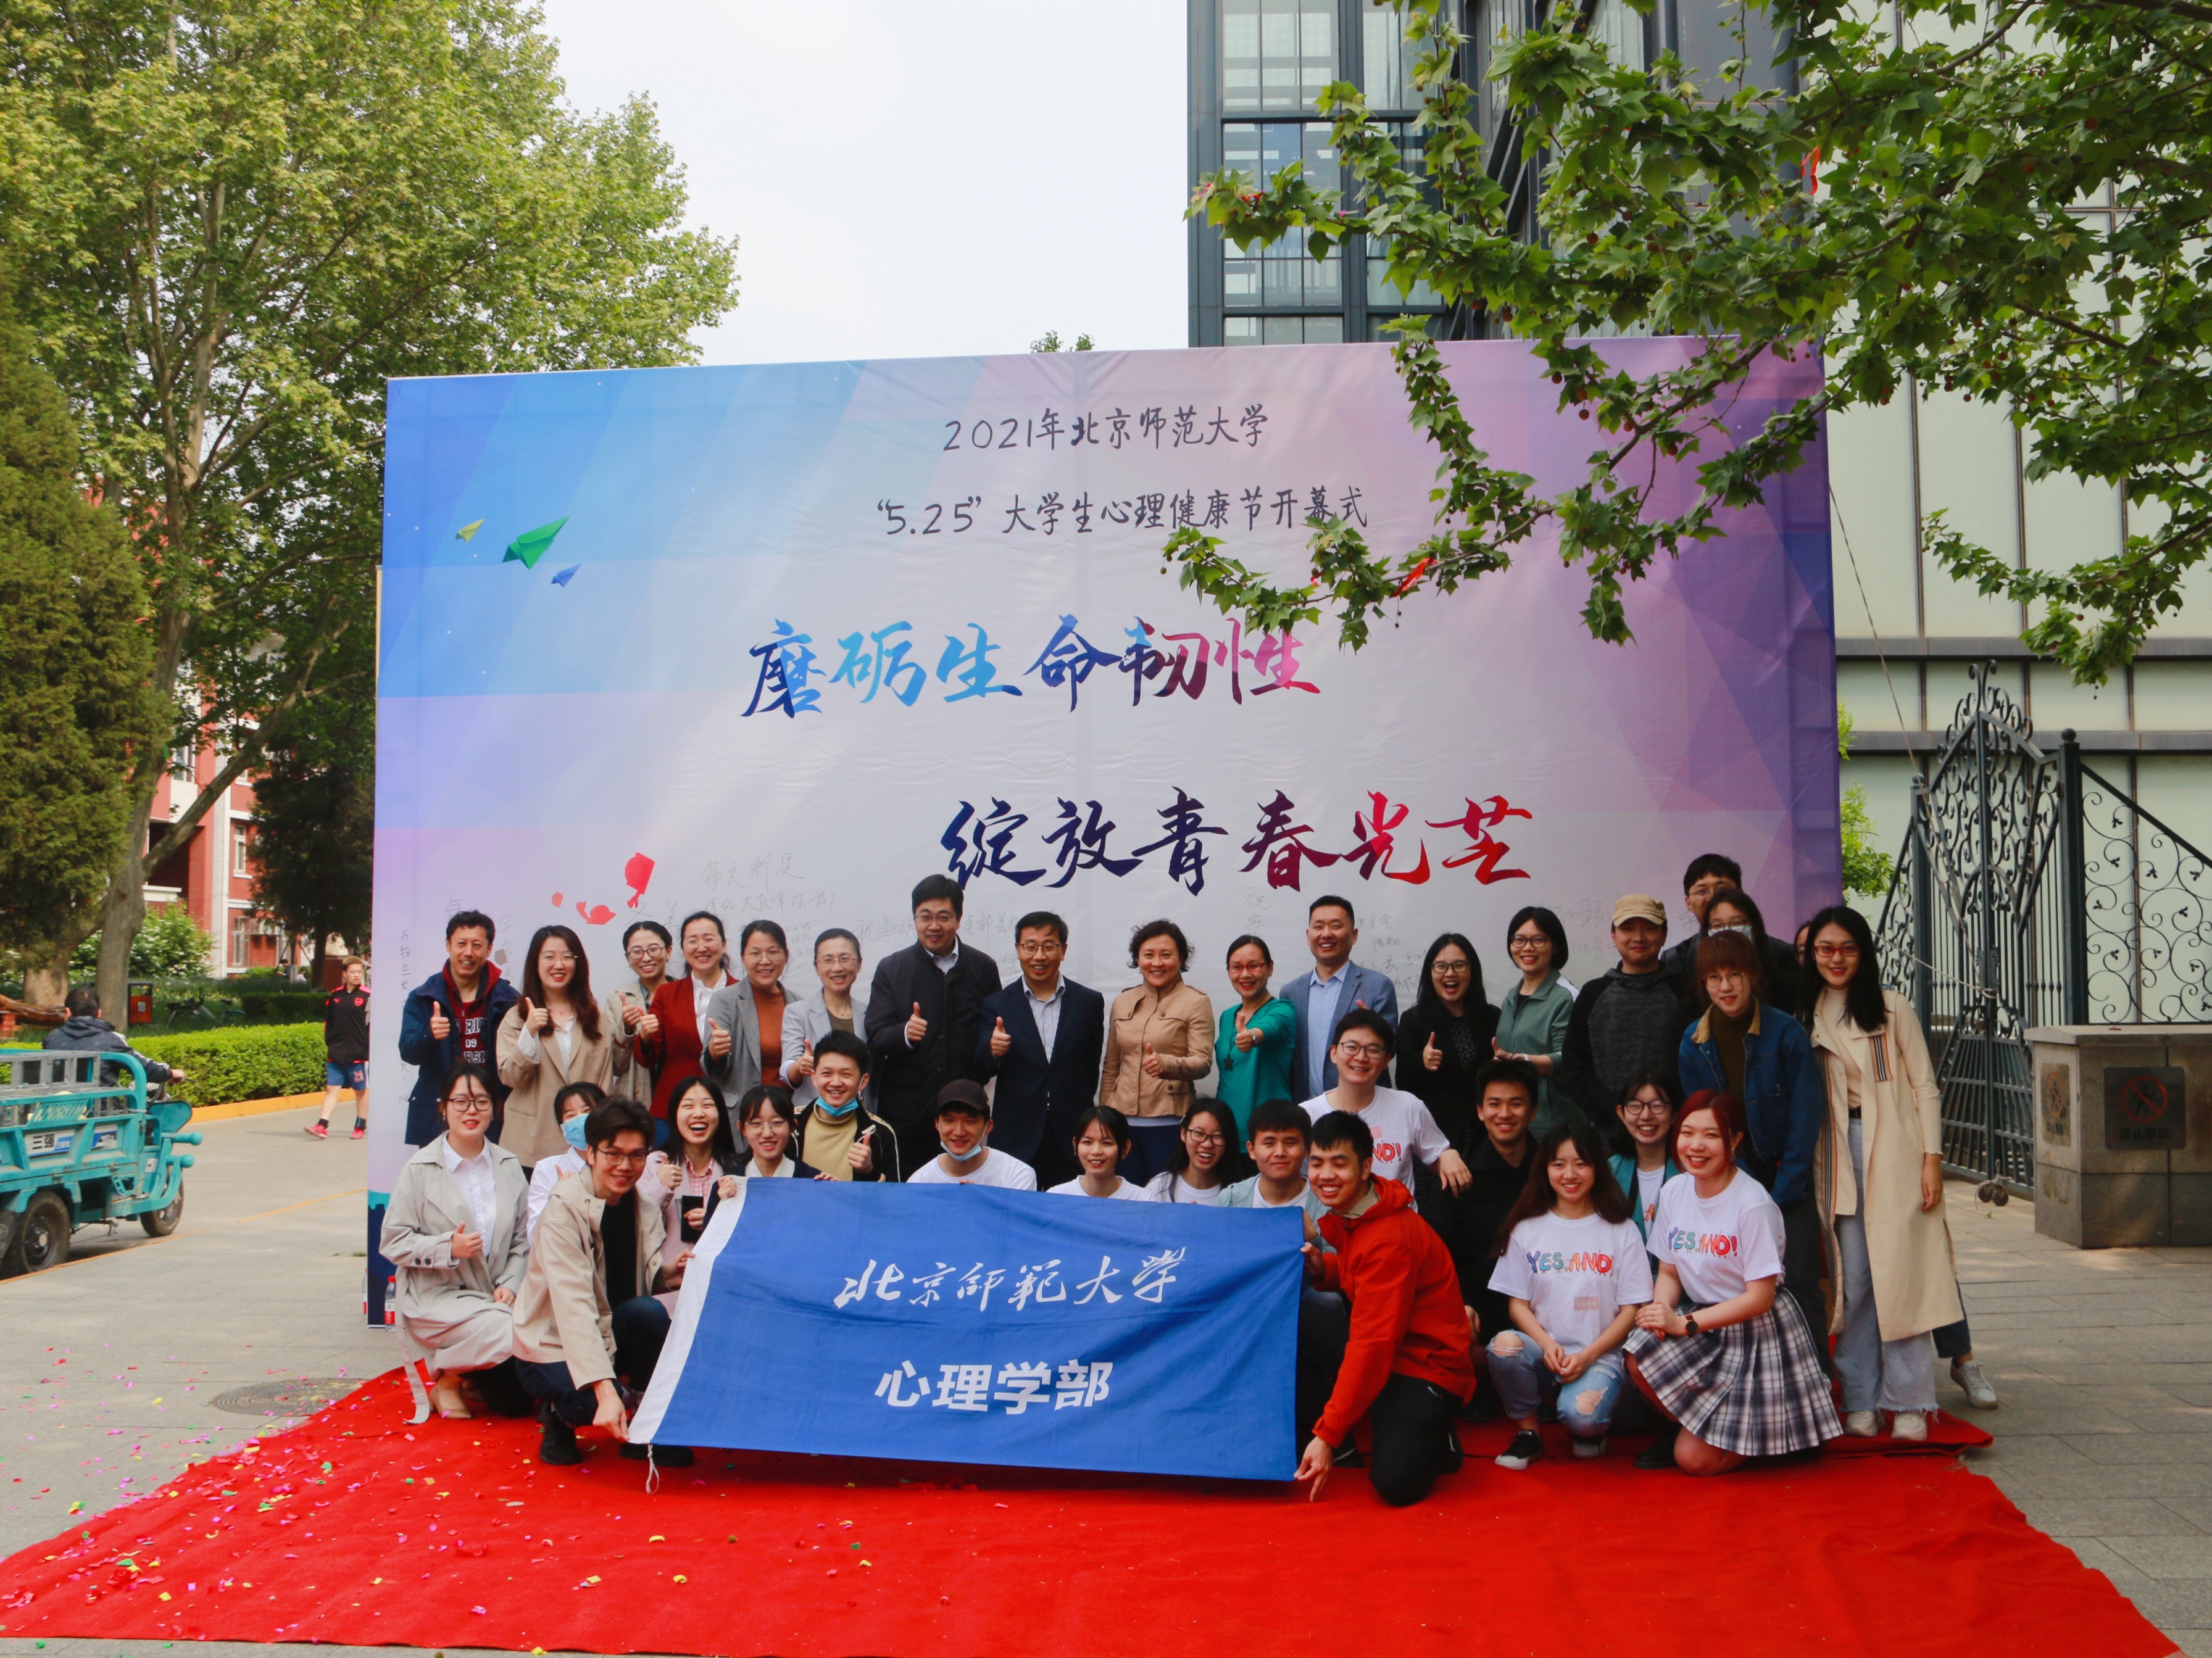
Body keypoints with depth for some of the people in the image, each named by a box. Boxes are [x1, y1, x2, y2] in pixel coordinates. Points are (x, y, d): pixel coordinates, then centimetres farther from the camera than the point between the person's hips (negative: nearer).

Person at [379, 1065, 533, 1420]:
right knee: (507, 1332, -31)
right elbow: (392, 1242, -5)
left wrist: (510, 1284, -8)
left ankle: (478, 1376, 22)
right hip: (435, 1297, -4)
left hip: (495, 1297, 4)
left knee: (513, 1401, -13)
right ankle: (447, 1378, -1)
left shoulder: (509, 1167, 8)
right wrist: (448, 1248, -20)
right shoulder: (419, 1169, -4)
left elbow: (521, 1240, 10)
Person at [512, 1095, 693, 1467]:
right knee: (593, 1404, -33)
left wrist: (669, 1273, -35)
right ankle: (558, 1412, 4)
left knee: (649, 1312, -27)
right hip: (554, 1345, -5)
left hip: (612, 1332, 5)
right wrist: (605, 1390, -44)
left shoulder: (643, 1205, -2)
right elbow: (573, 1307, -34)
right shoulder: (563, 1211, -23)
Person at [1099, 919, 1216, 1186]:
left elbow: (1203, 1063, -9)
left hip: (1170, 1122, -4)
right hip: (1123, 1121, 4)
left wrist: (1166, 1064, -28)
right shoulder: (1123, 1002, 14)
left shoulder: (1196, 1001, 0)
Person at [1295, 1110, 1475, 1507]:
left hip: (1425, 1367, -8)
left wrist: (1326, 1434, -27)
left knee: (1397, 1482, -27)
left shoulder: (1390, 1237, -23)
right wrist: (1324, 1270, -4)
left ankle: (1432, 1438, 5)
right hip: (1379, 1357, 8)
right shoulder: (1345, 1215, 4)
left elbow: (1372, 1344, -25)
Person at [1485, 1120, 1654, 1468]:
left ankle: (1591, 1429, 8)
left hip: (1601, 1355, -2)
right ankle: (1527, 1432, -6)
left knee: (1581, 1415, -32)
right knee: (1504, 1345, -32)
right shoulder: (1526, 1229, 10)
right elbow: (1517, 1303, 7)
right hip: (1543, 1350, 2)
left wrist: (1588, 1355, -12)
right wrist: (1547, 1345, -13)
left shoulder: (1622, 1232, 5)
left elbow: (1631, 1309, 1)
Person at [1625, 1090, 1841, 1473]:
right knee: (1640, 1359, -26)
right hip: (1699, 1321, 6)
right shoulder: (1674, 1191, -2)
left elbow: (1760, 1298, -18)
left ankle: (1766, 1427, 18)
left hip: (1757, 1333, -6)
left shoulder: (1753, 1203, -20)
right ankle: (1679, 1425, 5)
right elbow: (1669, 1272, 7)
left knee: (1695, 1460, -10)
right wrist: (1661, 1307, -16)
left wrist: (1685, 1324, -21)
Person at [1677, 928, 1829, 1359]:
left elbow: (1806, 1118, -8)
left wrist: (1779, 1197, -10)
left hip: (1788, 1178, -3)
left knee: (1797, 1282, -11)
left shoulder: (1786, 1032, -9)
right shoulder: (1694, 1043, 1)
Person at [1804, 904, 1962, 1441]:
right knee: (1851, 1279, 3)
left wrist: (1932, 1159, -6)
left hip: (1894, 1154, -2)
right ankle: (1860, 1402, 10)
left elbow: (1924, 1087, 2)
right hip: (1839, 1155, 3)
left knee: (1899, 1275, -4)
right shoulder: (1807, 1017, 11)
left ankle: (1908, 1403, 4)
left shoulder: (1892, 1008, 3)